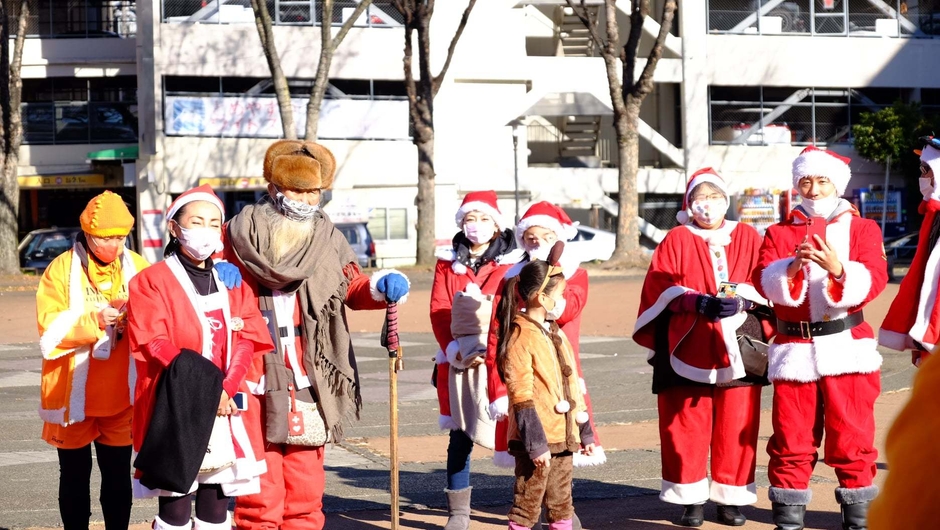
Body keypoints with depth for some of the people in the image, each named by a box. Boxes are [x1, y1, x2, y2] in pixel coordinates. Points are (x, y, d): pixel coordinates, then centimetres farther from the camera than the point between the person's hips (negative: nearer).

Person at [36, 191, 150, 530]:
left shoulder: (138, 267, 4)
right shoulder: (62, 268, -5)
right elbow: (50, 327, -11)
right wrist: (94, 320, -25)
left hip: (121, 394, 2)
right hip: (72, 395, -2)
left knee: (118, 474, 8)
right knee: (75, 475, 8)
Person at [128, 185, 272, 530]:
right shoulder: (152, 281, -1)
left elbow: (247, 340, 4)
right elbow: (154, 345, -10)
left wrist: (226, 388, -12)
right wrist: (202, 388, -18)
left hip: (225, 409, 5)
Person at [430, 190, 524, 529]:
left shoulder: (511, 264, 5)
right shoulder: (447, 264, 12)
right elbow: (439, 311, 4)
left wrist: (490, 349, -15)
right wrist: (457, 350, -10)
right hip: (458, 361, 2)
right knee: (460, 434, 1)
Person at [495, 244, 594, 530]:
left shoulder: (556, 334, 14)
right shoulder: (522, 336, -13)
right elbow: (522, 396, -16)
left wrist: (585, 431, 17)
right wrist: (536, 444, -20)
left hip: (562, 435, 8)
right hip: (536, 439, -8)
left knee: (561, 504, 14)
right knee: (527, 506, -3)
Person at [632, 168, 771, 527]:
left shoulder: (748, 237, 12)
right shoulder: (676, 240, 9)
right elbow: (660, 287, -2)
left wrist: (741, 300, -17)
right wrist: (699, 301, -18)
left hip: (737, 347, 1)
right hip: (689, 348, -1)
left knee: (736, 425, -1)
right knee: (686, 425, -2)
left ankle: (731, 498, 9)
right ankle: (691, 498, 8)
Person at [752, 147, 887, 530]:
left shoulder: (862, 229, 7)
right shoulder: (779, 233, 11)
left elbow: (874, 281, -8)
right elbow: (764, 281, -6)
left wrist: (838, 269, -27)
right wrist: (791, 268, -26)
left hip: (847, 347, -1)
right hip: (793, 350, 1)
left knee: (852, 438, 1)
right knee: (791, 440, 3)